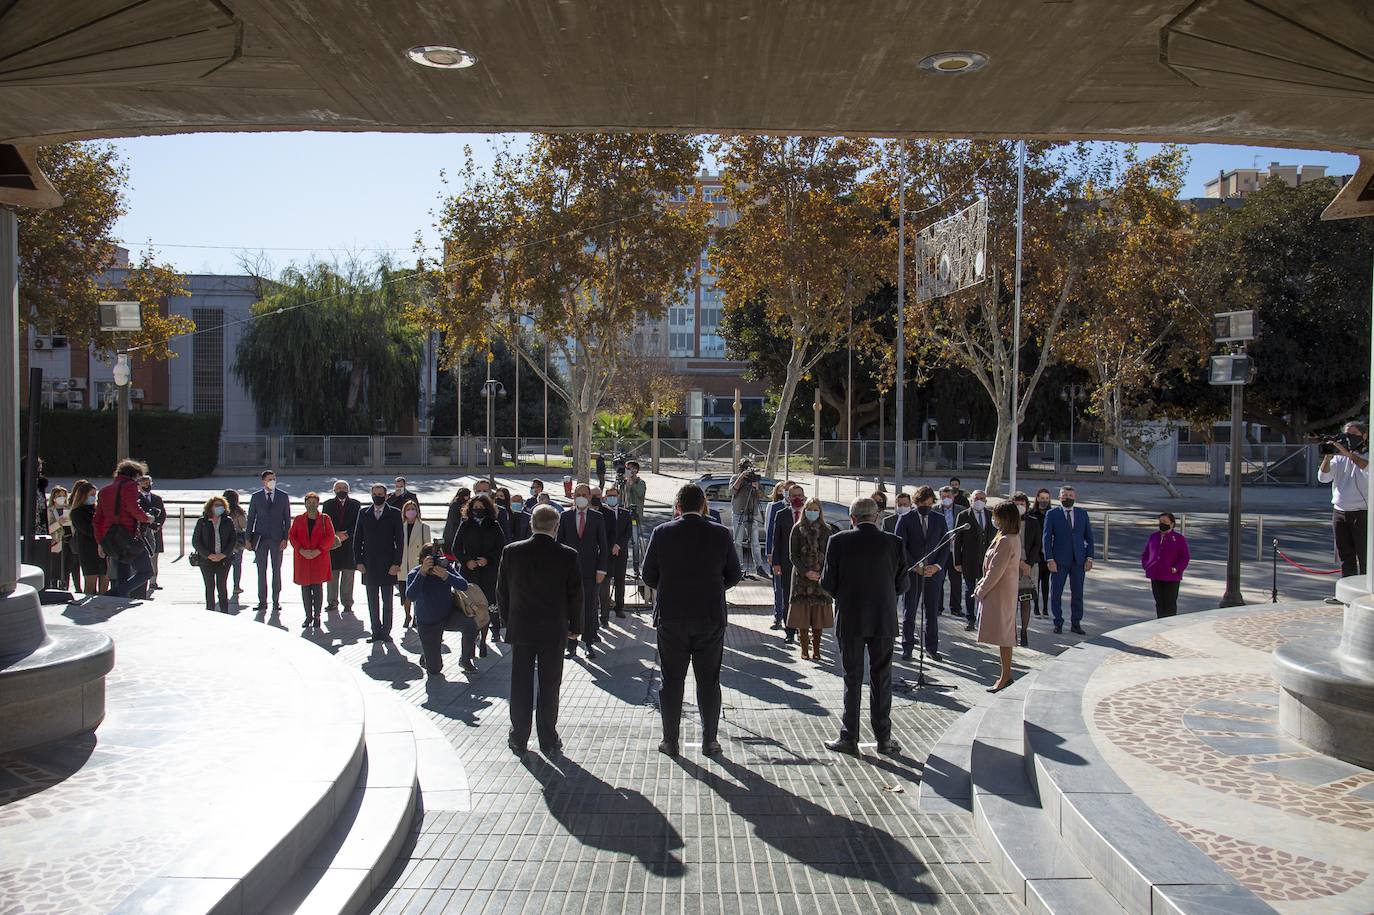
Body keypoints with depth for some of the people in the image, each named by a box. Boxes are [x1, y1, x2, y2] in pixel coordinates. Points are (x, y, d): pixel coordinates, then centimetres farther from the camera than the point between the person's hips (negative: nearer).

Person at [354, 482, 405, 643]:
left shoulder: (394, 514, 0)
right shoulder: (363, 513, 7)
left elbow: (400, 540, -1)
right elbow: (357, 539, 9)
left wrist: (396, 563, -7)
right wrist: (359, 561, 0)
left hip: (388, 565, -2)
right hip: (369, 565, 2)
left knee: (387, 601, 4)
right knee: (372, 601, 7)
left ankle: (386, 631, 12)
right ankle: (376, 631, 14)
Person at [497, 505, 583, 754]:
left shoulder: (511, 552, -7)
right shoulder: (568, 556, -11)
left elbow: (502, 592, 1)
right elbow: (576, 595, -5)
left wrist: (510, 621, 13)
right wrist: (574, 626, 8)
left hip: (521, 630, 1)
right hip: (554, 631, -1)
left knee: (521, 686, 12)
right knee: (549, 687, 9)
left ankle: (518, 738, 20)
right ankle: (548, 740, 15)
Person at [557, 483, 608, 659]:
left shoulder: (598, 517, 3)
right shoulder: (565, 517, 5)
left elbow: (603, 545, 2)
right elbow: (559, 543, 6)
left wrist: (601, 569, -5)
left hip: (591, 570, 0)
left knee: (590, 608, 6)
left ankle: (589, 642, 18)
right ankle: (571, 646, 8)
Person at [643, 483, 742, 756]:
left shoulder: (662, 533, -7)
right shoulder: (720, 534, -5)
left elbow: (649, 576, -2)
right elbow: (734, 575, 2)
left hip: (671, 618, 0)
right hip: (711, 618, 0)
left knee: (672, 681, 10)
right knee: (709, 682, 11)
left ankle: (670, 741, 16)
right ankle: (709, 741, 17)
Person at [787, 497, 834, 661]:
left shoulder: (825, 530, 5)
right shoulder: (797, 529, 1)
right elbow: (792, 555, -2)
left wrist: (822, 574, -10)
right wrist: (806, 572, -12)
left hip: (821, 576, 1)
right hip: (801, 576, -1)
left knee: (819, 615, 2)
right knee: (802, 615, -1)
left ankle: (816, 649, 9)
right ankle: (805, 650, 6)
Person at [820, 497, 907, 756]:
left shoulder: (838, 542, -9)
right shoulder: (894, 543, -5)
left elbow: (828, 584, -7)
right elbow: (903, 583, 2)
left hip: (849, 619, -1)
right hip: (884, 620, 1)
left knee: (852, 679, 8)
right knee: (881, 678, 12)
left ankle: (849, 738, 14)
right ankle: (884, 738, 18)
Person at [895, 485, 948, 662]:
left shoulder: (939, 519, 6)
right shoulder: (906, 519, -3)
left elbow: (945, 545, 6)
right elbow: (900, 547, -7)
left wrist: (937, 566, -7)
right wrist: (916, 567, -14)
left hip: (933, 572, 2)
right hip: (911, 572, -2)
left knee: (932, 612, 7)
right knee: (908, 612, 3)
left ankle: (932, 647, 17)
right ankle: (907, 647, 13)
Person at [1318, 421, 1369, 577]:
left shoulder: (1368, 455, -1)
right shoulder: (1339, 456, 11)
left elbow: (1368, 468, -24)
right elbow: (1323, 477, 2)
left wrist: (1348, 453, -29)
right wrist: (1327, 456, -11)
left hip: (1362, 513, -4)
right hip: (1339, 512, 4)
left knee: (1364, 557, -2)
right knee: (1345, 557, 8)